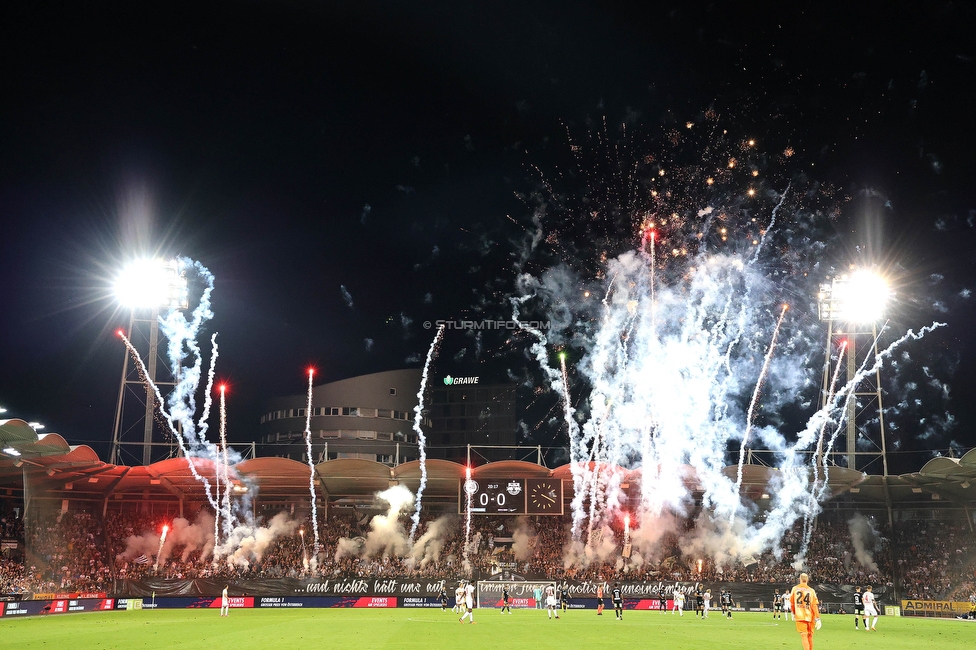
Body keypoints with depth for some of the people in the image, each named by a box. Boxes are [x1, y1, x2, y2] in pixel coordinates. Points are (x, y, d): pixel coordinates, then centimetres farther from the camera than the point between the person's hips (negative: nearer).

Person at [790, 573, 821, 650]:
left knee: (804, 635, -8)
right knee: (810, 636, 14)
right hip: (810, 616, 1)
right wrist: (817, 619, -4)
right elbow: (815, 605, -4)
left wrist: (793, 614, 24)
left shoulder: (794, 589, 3)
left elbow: (792, 603, 9)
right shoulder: (811, 590, 1)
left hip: (799, 616, -1)